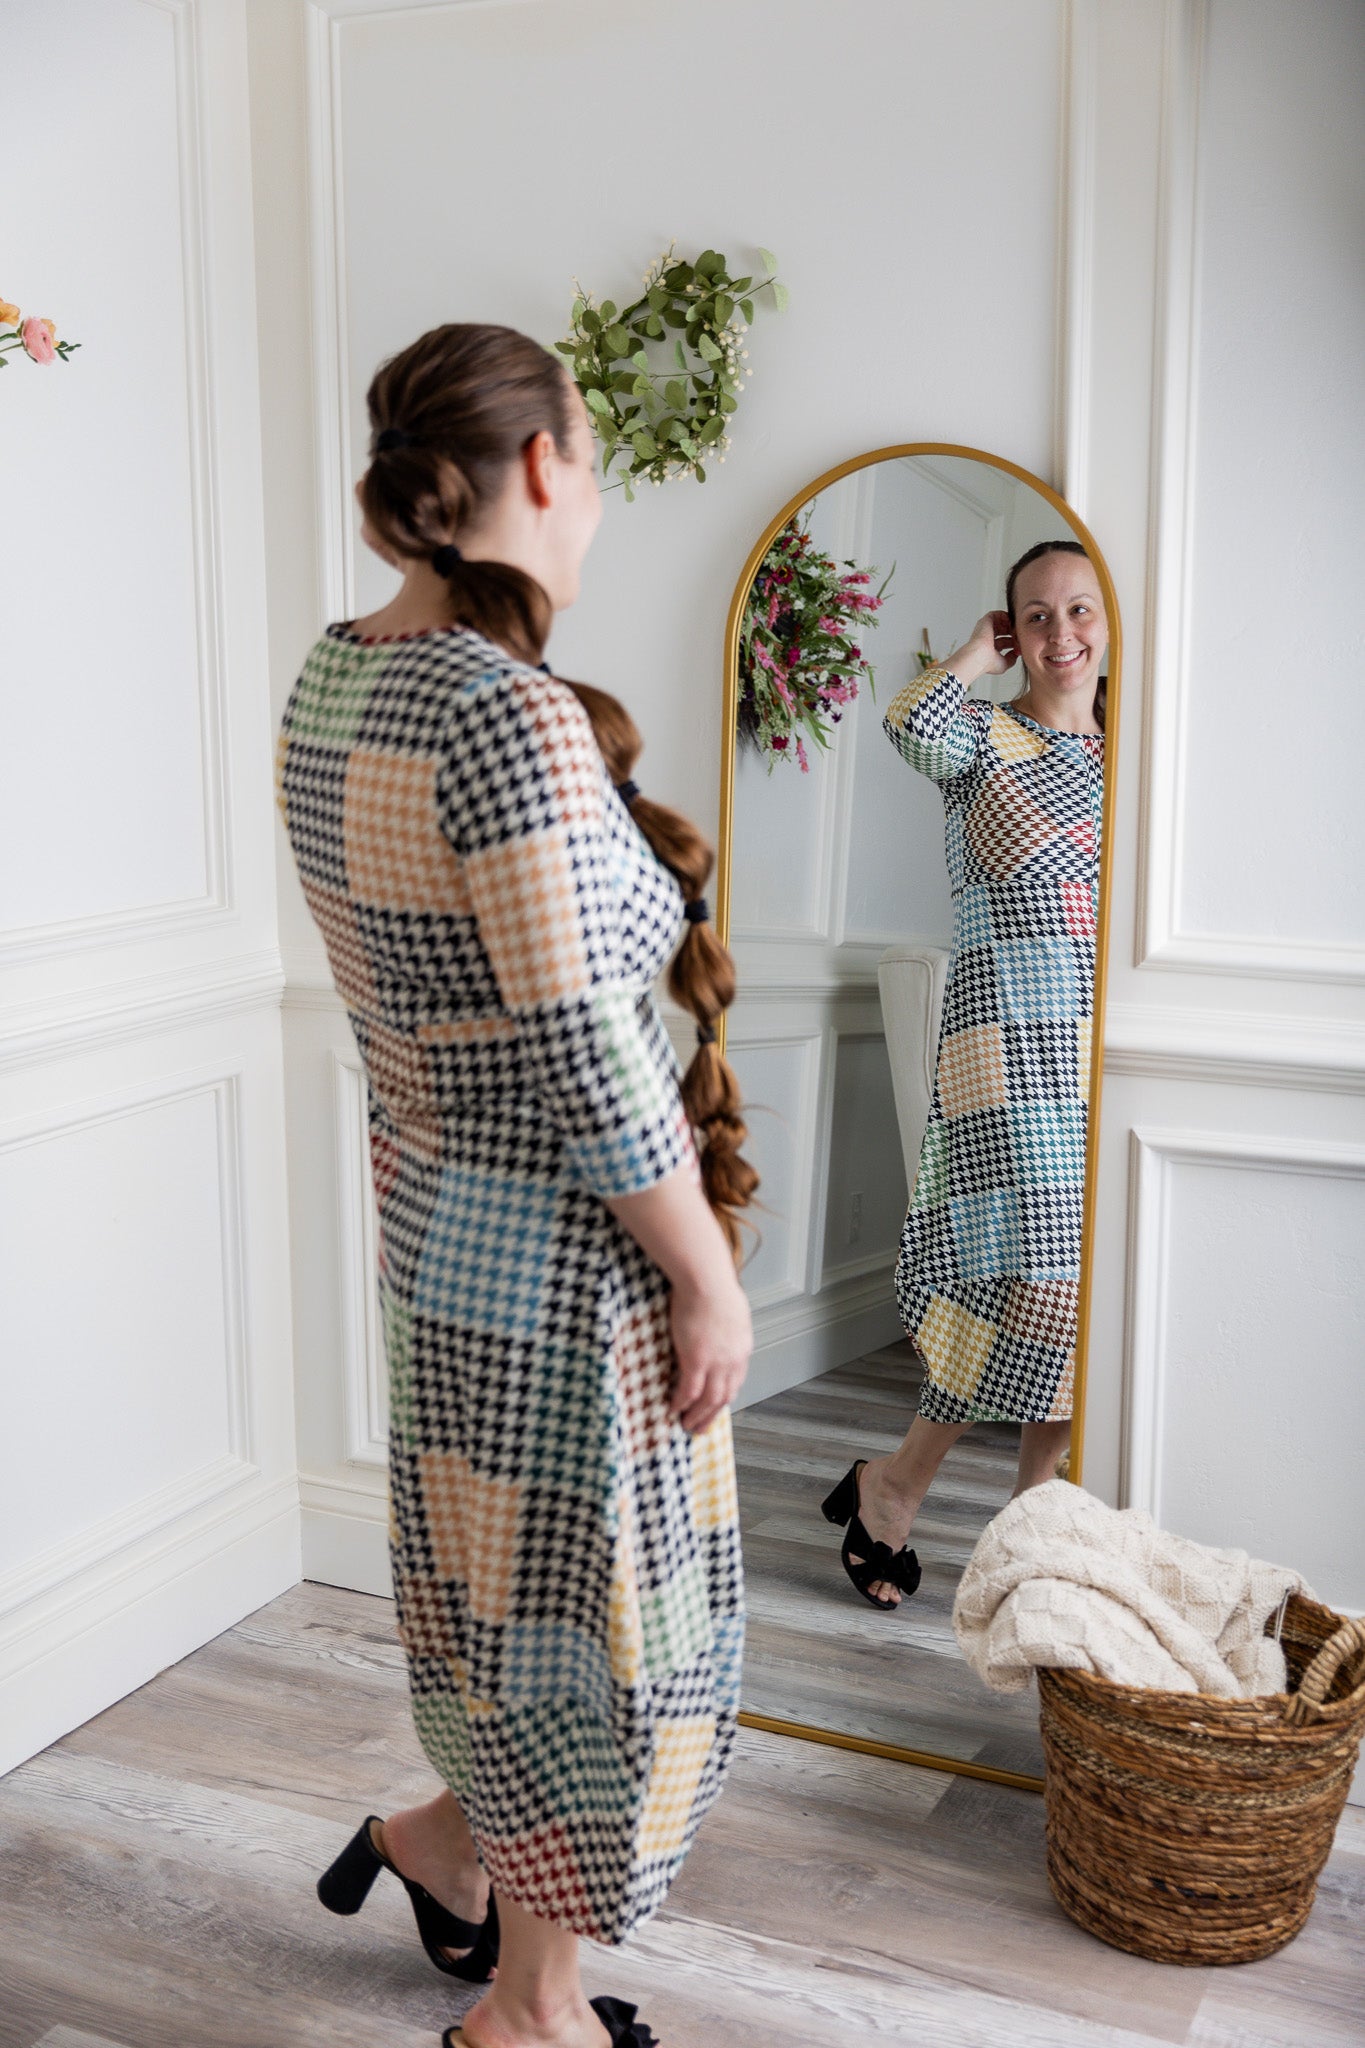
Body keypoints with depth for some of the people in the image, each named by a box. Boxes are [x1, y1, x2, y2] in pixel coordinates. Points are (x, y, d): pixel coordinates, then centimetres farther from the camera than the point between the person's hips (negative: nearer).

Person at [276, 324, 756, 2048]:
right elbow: (587, 1056, -24)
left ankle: (451, 1833, 48)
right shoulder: (515, 718, -25)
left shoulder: (330, 683, 3)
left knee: (511, 1565, 28)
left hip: (432, 1212, 9)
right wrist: (709, 1277, -15)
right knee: (594, 1597, 11)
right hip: (567, 1252, -8)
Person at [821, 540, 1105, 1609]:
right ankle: (896, 1483, 5)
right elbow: (913, 723, -24)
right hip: (1011, 1043, -6)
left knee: (1083, 1288, 4)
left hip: (1108, 1047, 6)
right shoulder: (982, 733, 0)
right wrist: (984, 651, -7)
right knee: (1041, 1274, -13)